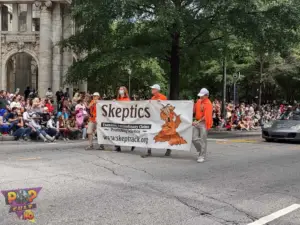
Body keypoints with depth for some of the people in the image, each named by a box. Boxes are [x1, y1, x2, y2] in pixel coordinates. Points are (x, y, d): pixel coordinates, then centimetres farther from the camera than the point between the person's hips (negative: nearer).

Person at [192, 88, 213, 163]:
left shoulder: (208, 104, -12)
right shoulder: (199, 101, 10)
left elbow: (206, 116, -18)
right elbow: (195, 110, 23)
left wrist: (198, 122, -22)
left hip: (204, 123, -7)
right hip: (197, 122, 7)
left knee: (203, 140, -3)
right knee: (194, 139, 6)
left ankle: (202, 156, 4)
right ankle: (201, 151, 27)